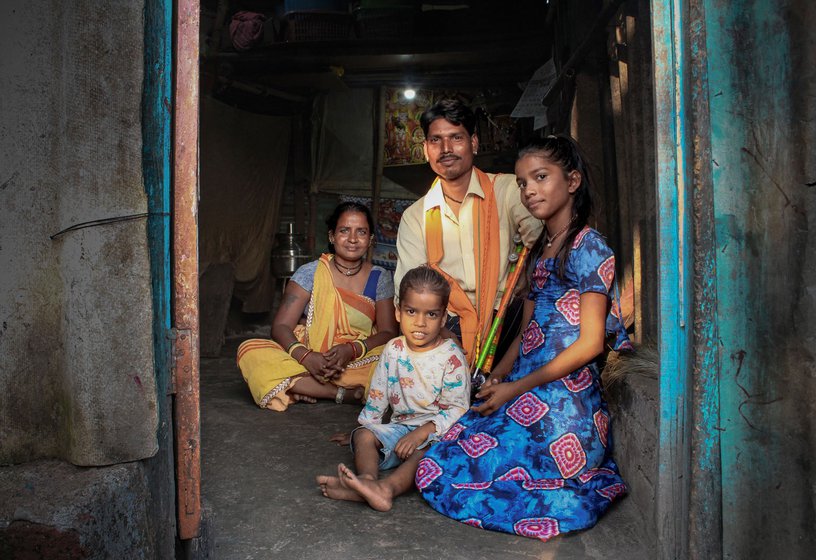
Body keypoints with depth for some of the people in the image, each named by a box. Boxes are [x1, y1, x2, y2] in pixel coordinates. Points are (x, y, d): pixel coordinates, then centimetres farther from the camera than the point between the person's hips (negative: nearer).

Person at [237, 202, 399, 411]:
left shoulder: (380, 278, 6)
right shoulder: (310, 273, 3)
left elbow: (388, 332, -1)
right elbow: (280, 327, -5)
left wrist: (352, 350, -20)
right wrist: (305, 356, -25)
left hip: (358, 363, 0)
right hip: (309, 360, 1)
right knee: (250, 351, -25)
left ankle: (303, 388, -22)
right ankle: (348, 393, -27)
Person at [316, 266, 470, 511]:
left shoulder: (451, 357, -9)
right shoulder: (393, 350, 4)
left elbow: (457, 409, -13)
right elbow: (377, 396, 13)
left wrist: (423, 432, -23)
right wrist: (366, 425, 6)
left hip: (436, 431, -4)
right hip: (400, 425, 5)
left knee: (428, 449, -35)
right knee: (364, 435, -19)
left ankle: (387, 486, -57)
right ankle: (367, 479, -46)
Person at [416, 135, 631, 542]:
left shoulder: (588, 247, -8)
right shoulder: (540, 251, 19)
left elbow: (590, 344, -14)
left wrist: (514, 388, -13)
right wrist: (493, 380, 1)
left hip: (564, 394, -8)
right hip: (527, 390, 8)